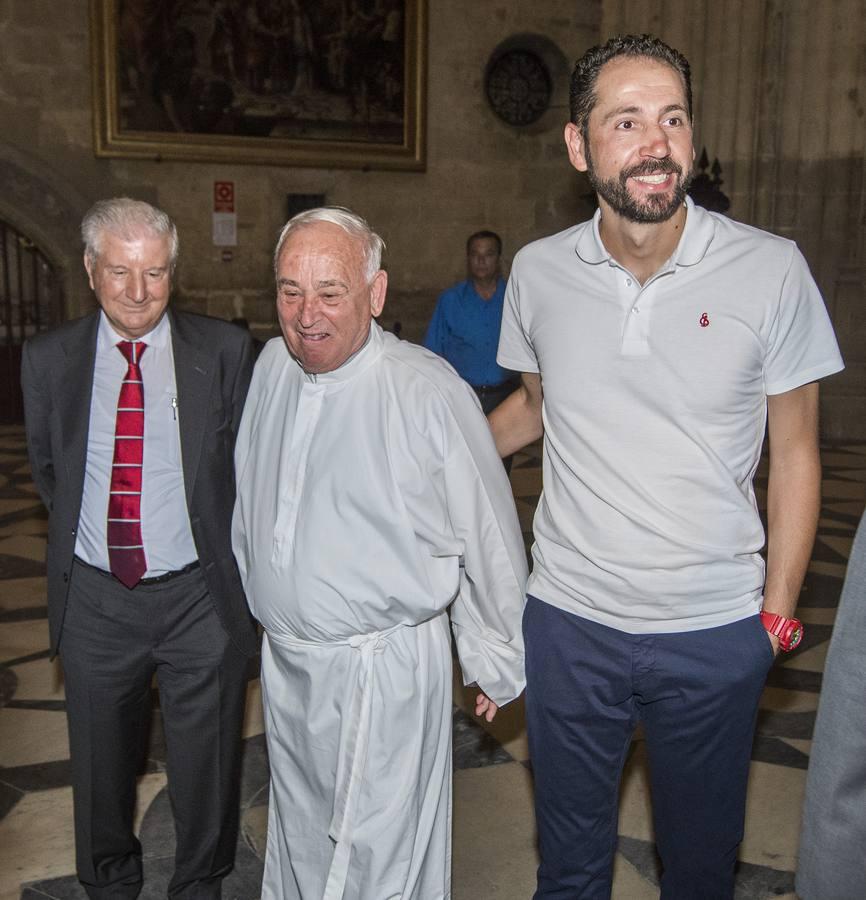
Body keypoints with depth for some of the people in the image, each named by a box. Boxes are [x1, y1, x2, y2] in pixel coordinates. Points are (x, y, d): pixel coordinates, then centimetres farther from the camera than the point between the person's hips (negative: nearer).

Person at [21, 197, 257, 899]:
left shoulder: (225, 351, -7)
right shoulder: (49, 358, -1)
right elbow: (47, 470, 11)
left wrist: (227, 554, 1)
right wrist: (83, 535, 9)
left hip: (198, 598, -1)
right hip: (94, 600, 2)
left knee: (206, 768, 14)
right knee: (102, 764, 20)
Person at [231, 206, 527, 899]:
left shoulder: (429, 392, -20)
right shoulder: (272, 366, 0)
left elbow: (489, 539, -12)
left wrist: (496, 663, -3)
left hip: (383, 666, -6)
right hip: (283, 658, 6)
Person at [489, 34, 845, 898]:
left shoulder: (770, 270, -11)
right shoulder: (537, 271, -4)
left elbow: (793, 448, -3)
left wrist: (778, 610, -2)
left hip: (715, 631, -1)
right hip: (568, 620, 2)